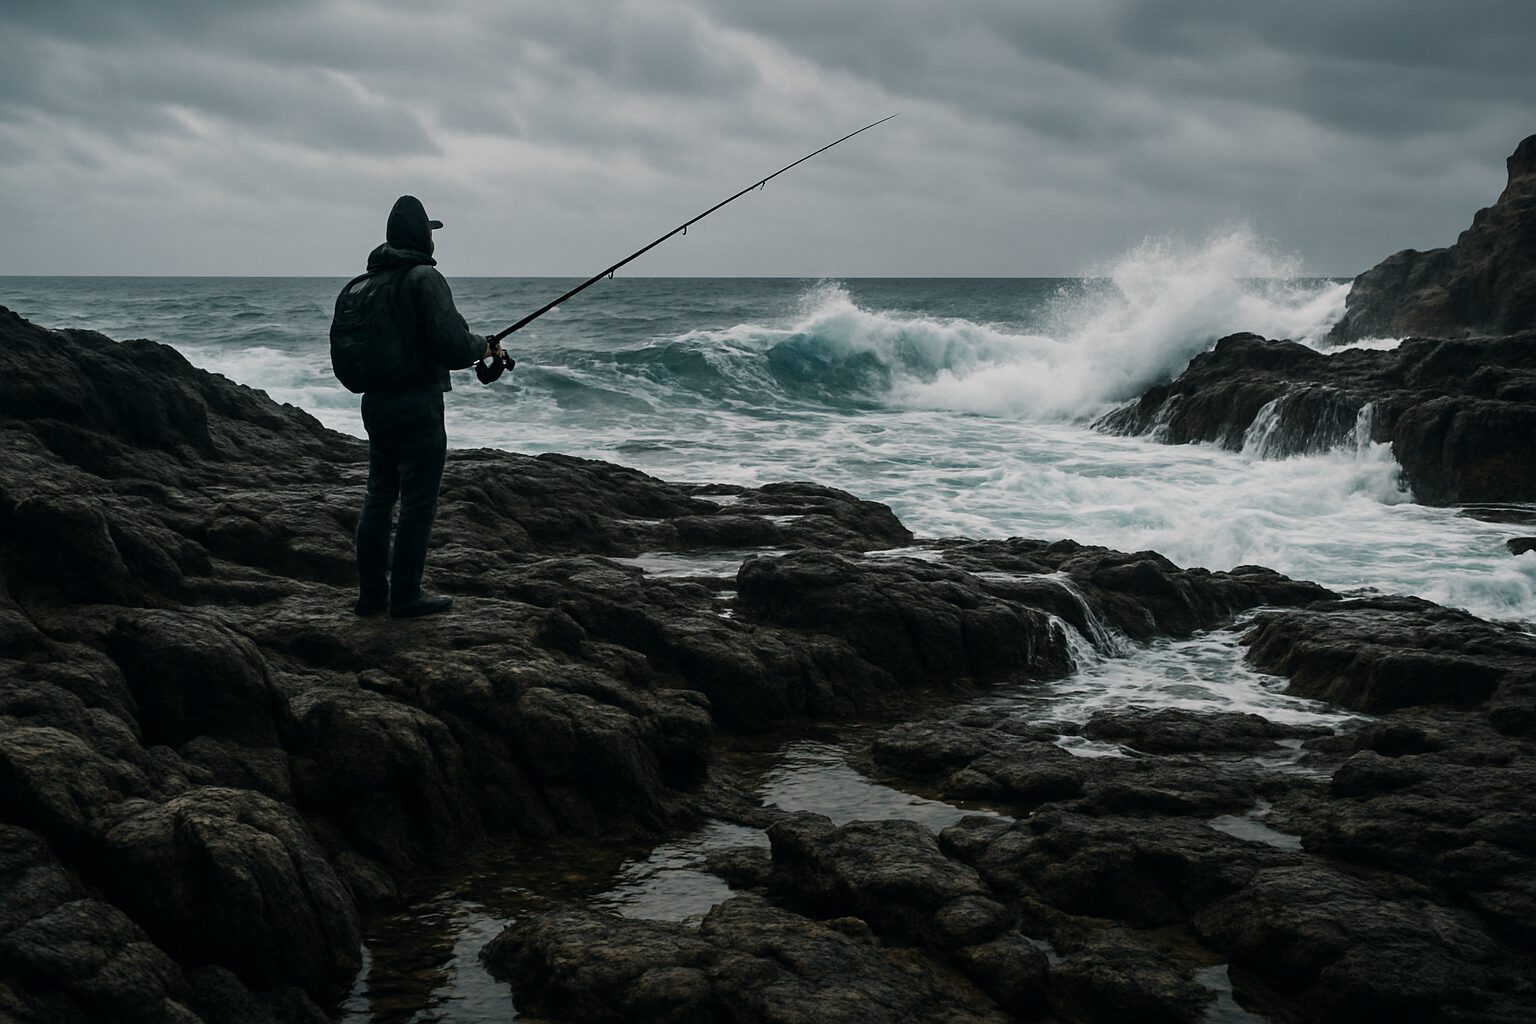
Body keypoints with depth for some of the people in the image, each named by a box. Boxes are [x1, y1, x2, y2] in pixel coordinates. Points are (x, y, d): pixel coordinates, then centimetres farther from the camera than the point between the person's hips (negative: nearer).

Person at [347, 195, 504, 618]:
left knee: (378, 497, 14)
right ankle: (405, 596, 3)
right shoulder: (424, 278, -13)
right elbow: (452, 343, -22)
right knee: (418, 503, 0)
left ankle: (371, 592, 19)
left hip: (375, 404, 8)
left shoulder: (370, 281, 11)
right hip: (416, 405, -8)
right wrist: (485, 346, -1)